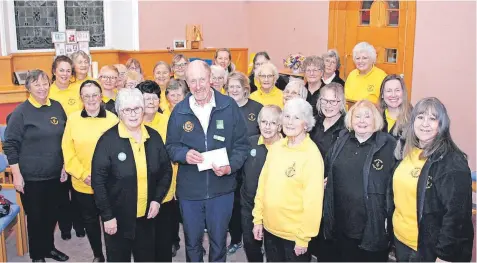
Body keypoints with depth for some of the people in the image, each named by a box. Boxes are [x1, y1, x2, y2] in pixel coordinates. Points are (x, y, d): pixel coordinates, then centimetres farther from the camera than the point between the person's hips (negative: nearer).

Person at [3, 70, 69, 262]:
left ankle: (49, 247, 37)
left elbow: (65, 140, 11)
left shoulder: (57, 107, 3)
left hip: (55, 174, 4)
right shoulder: (20, 112, -11)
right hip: (31, 177, -4)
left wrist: (65, 165, 10)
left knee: (52, 214, 16)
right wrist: (16, 174, -11)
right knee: (35, 216, 9)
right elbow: (10, 145, -9)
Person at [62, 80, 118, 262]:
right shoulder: (73, 119, -1)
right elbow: (68, 152, -2)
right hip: (82, 185, 2)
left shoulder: (112, 119, -5)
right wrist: (83, 174, -11)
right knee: (89, 222, 17)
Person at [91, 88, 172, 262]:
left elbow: (166, 170, 8)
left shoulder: (154, 137, 0)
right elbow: (98, 180, -12)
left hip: (146, 216, 4)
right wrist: (107, 215, -13)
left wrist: (157, 199, -3)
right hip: (117, 217, -4)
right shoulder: (108, 139, -13)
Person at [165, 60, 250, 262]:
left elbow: (242, 144, -3)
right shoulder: (179, 110, -3)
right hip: (189, 190, 1)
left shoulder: (229, 106, -7)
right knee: (192, 241, 18)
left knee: (219, 240, 17)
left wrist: (230, 166, -20)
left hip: (221, 189, -1)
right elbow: (171, 146, 3)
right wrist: (184, 154, -19)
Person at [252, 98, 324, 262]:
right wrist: (258, 219, 6)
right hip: (270, 228, 5)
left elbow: (313, 200, -15)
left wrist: (304, 237, -14)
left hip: (295, 234, -5)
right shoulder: (276, 147, 1)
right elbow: (263, 184, 6)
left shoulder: (312, 155, -15)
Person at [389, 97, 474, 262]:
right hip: (401, 241, 7)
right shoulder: (406, 151, 3)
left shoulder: (452, 162, -18)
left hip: (430, 248, -6)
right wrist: (392, 229, 13)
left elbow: (457, 213, -20)